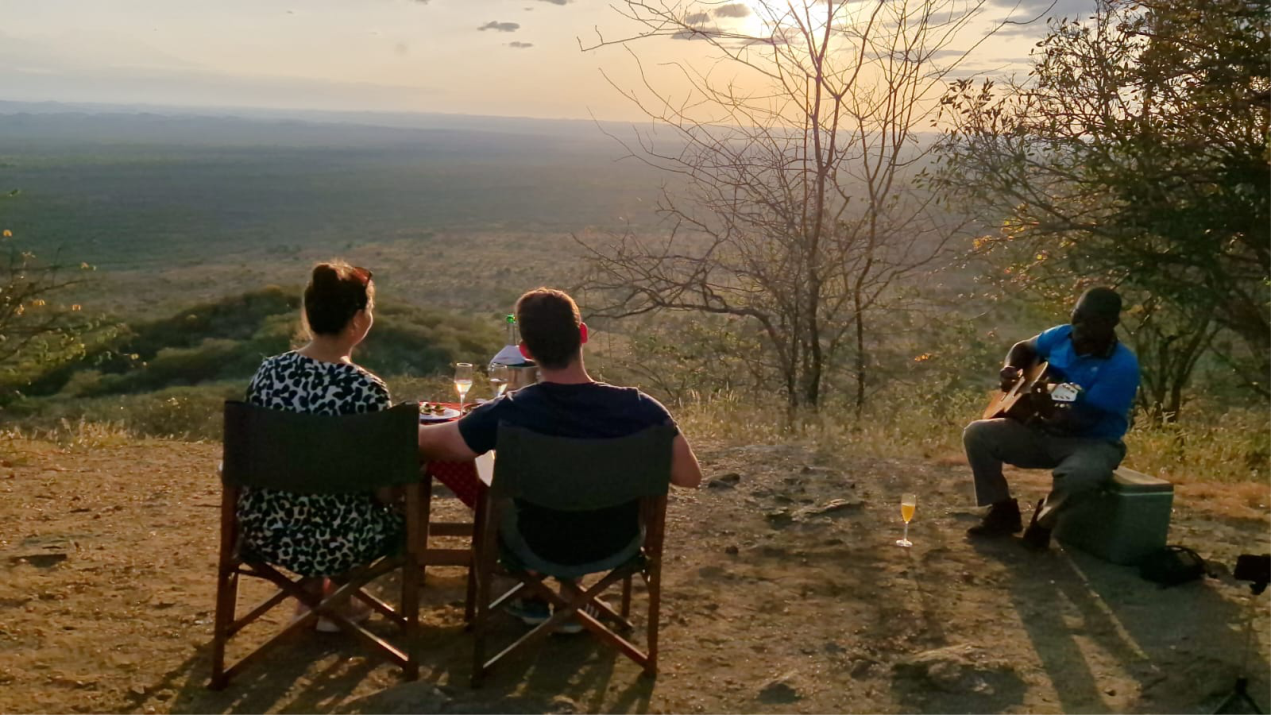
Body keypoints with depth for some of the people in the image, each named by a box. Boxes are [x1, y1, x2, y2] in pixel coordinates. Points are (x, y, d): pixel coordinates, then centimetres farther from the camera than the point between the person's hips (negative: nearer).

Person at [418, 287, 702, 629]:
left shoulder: (508, 414, -27)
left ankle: (532, 599, 40)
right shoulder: (639, 409, -26)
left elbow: (421, 441, -14)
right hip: (616, 545, 1)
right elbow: (690, 477, -15)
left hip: (539, 547, -1)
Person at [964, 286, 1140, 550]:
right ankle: (1003, 511, 4)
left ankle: (1043, 522, -7)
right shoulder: (1061, 336, -4)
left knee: (1076, 474, -41)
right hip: (1044, 431, 6)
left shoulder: (1122, 366, -23)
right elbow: (1023, 348, 18)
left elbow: (1085, 420, -29)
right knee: (977, 434, -10)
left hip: (1093, 442, -6)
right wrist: (1011, 370, -4)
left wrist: (1052, 411, -48)